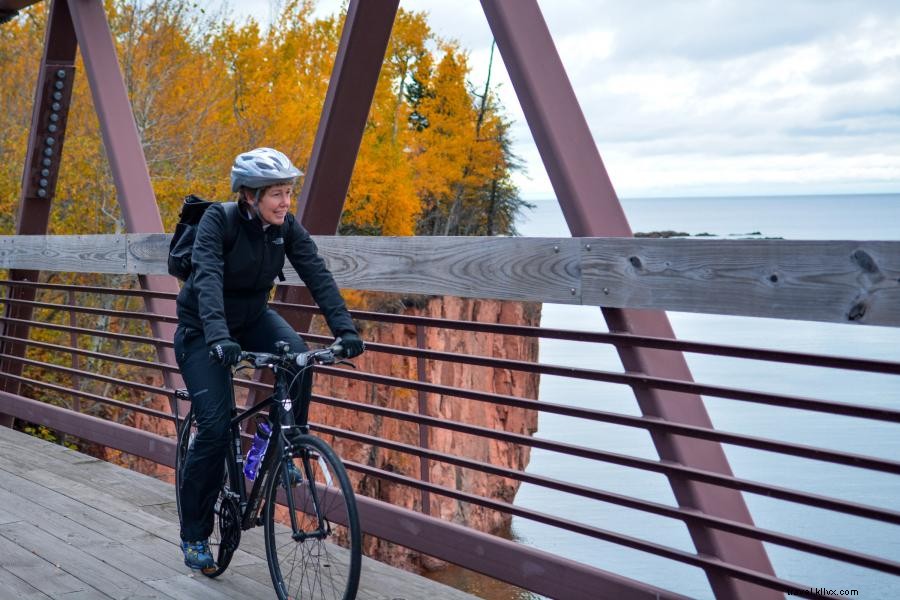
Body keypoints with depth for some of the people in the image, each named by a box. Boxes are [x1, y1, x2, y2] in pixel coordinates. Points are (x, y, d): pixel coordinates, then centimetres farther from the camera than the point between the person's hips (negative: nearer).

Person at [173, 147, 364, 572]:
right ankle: (194, 534, 7)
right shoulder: (218, 220, -25)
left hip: (253, 316, 4)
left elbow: (317, 275, -20)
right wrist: (218, 337, -54)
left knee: (299, 361, -27)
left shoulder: (286, 227, -12)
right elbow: (208, 279, -39)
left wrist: (344, 328, -34)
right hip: (202, 330, -4)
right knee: (215, 428, -12)